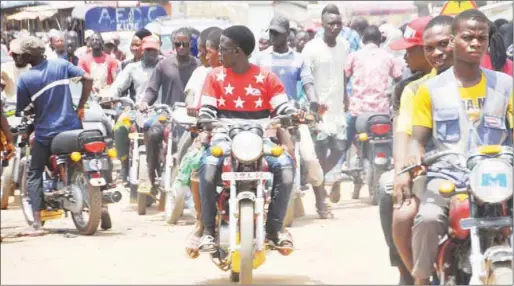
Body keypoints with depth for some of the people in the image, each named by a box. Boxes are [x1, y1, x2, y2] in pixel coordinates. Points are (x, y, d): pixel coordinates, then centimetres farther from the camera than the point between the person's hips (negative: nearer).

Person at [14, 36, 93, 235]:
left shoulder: (25, 79, -10)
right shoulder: (61, 65, -1)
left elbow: (20, 109, -4)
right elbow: (87, 79, -4)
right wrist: (81, 106, 5)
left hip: (45, 133, -3)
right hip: (71, 127, 3)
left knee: (34, 175, 9)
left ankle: (36, 222, -3)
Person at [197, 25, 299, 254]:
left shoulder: (266, 77, 4)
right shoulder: (215, 76, 7)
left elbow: (282, 108, -1)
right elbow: (207, 110, -2)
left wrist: (294, 116, -24)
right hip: (225, 138, 0)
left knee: (285, 166, -29)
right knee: (208, 166, -33)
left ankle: (274, 227, -14)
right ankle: (208, 229, -21)